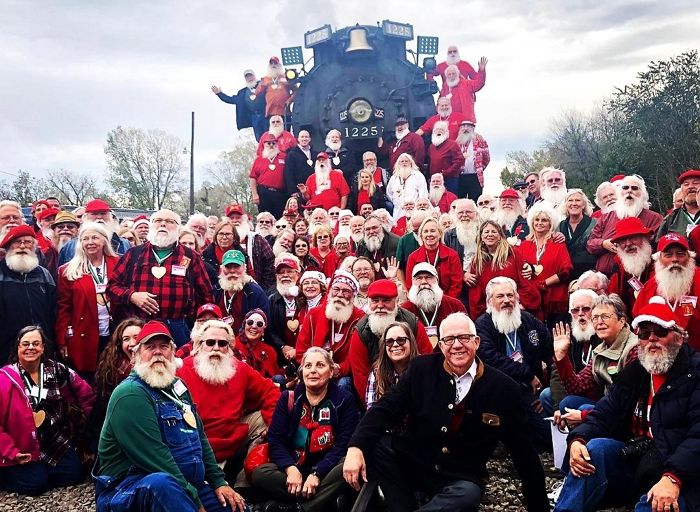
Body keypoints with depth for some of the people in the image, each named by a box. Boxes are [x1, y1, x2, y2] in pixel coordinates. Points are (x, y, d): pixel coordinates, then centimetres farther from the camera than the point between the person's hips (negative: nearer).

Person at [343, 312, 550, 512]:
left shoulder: (503, 388, -7)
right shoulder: (422, 369, -4)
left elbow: (523, 450, -1)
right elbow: (385, 410, -9)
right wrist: (355, 447, -27)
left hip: (461, 480, -2)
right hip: (410, 461, 3)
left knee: (468, 495, -35)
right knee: (371, 444, -22)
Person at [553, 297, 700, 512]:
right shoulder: (633, 373, 15)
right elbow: (604, 413, 9)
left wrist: (673, 478, -33)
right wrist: (577, 440, -13)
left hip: (680, 475, -6)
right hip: (634, 460, 6)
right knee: (595, 448, -20)